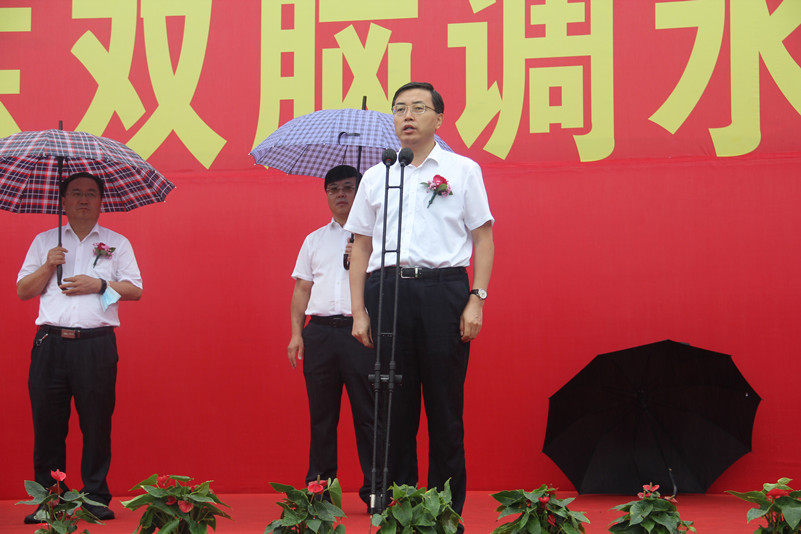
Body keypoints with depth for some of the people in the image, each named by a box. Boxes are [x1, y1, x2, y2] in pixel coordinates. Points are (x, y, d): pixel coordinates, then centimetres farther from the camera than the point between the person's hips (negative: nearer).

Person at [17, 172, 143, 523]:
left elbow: (135, 290, 7)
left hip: (96, 345, -1)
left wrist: (99, 285, -7)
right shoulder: (45, 241, 17)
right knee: (47, 423, 0)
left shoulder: (116, 243, 13)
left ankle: (96, 497, 7)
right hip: (51, 344, 1)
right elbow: (23, 291, 13)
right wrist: (48, 267, -4)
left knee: (97, 424, -2)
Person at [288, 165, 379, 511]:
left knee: (368, 414, -6)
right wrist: (296, 333, 8)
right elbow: (302, 289, 18)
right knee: (321, 414, 4)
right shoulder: (314, 240, 21)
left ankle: (374, 490, -4)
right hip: (320, 331, 3)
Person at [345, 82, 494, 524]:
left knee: (445, 405, -2)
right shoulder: (376, 176, 15)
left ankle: (448, 508, 5)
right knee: (393, 403, 2)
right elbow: (361, 247, 15)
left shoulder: (463, 170, 9)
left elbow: (483, 239, 6)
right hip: (388, 291, 2)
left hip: (444, 288, -2)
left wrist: (477, 300, -5)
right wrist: (359, 312, 6)